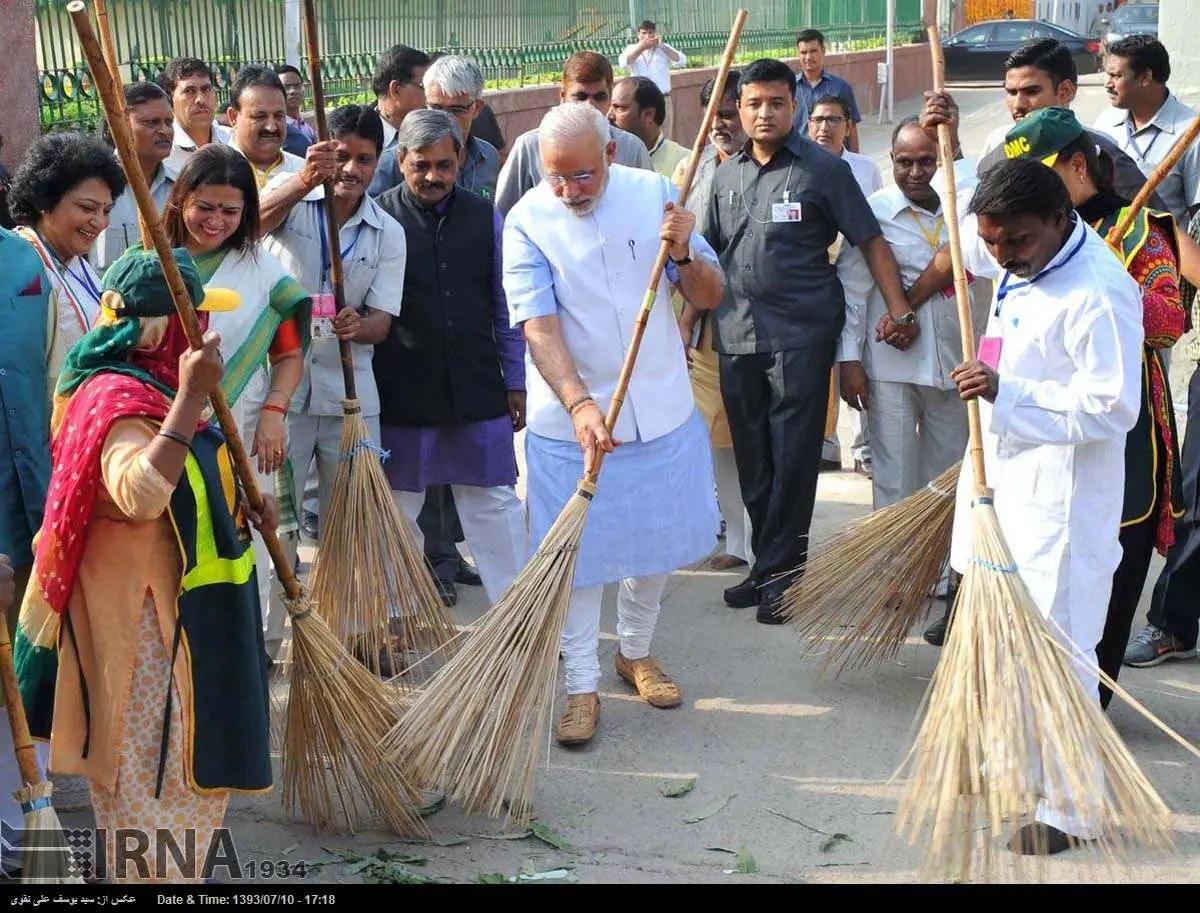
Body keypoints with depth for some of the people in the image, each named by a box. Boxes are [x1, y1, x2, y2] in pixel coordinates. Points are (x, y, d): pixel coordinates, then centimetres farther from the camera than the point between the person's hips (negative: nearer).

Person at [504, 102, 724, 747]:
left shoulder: (654, 195, -4)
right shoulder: (527, 222, -12)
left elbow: (708, 297, -2)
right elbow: (538, 327, -21)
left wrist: (686, 255, -24)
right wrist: (580, 405, -34)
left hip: (661, 408, 3)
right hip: (569, 415, -3)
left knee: (658, 539, 16)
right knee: (576, 553, 3)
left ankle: (635, 651, 39)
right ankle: (582, 686, 18)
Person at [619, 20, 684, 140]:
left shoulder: (664, 48, 8)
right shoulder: (632, 49, 6)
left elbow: (681, 61, -6)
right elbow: (623, 62, -14)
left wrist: (662, 46, -14)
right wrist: (642, 47, -22)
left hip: (663, 100, 1)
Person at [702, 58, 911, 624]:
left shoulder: (823, 169, -2)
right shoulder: (727, 175, 13)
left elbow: (870, 242, -4)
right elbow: (710, 254, 19)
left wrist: (900, 310, -14)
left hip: (800, 335, -5)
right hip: (737, 336, 5)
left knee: (793, 459, -2)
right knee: (752, 461, 11)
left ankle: (778, 572, 6)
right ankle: (766, 564, 23)